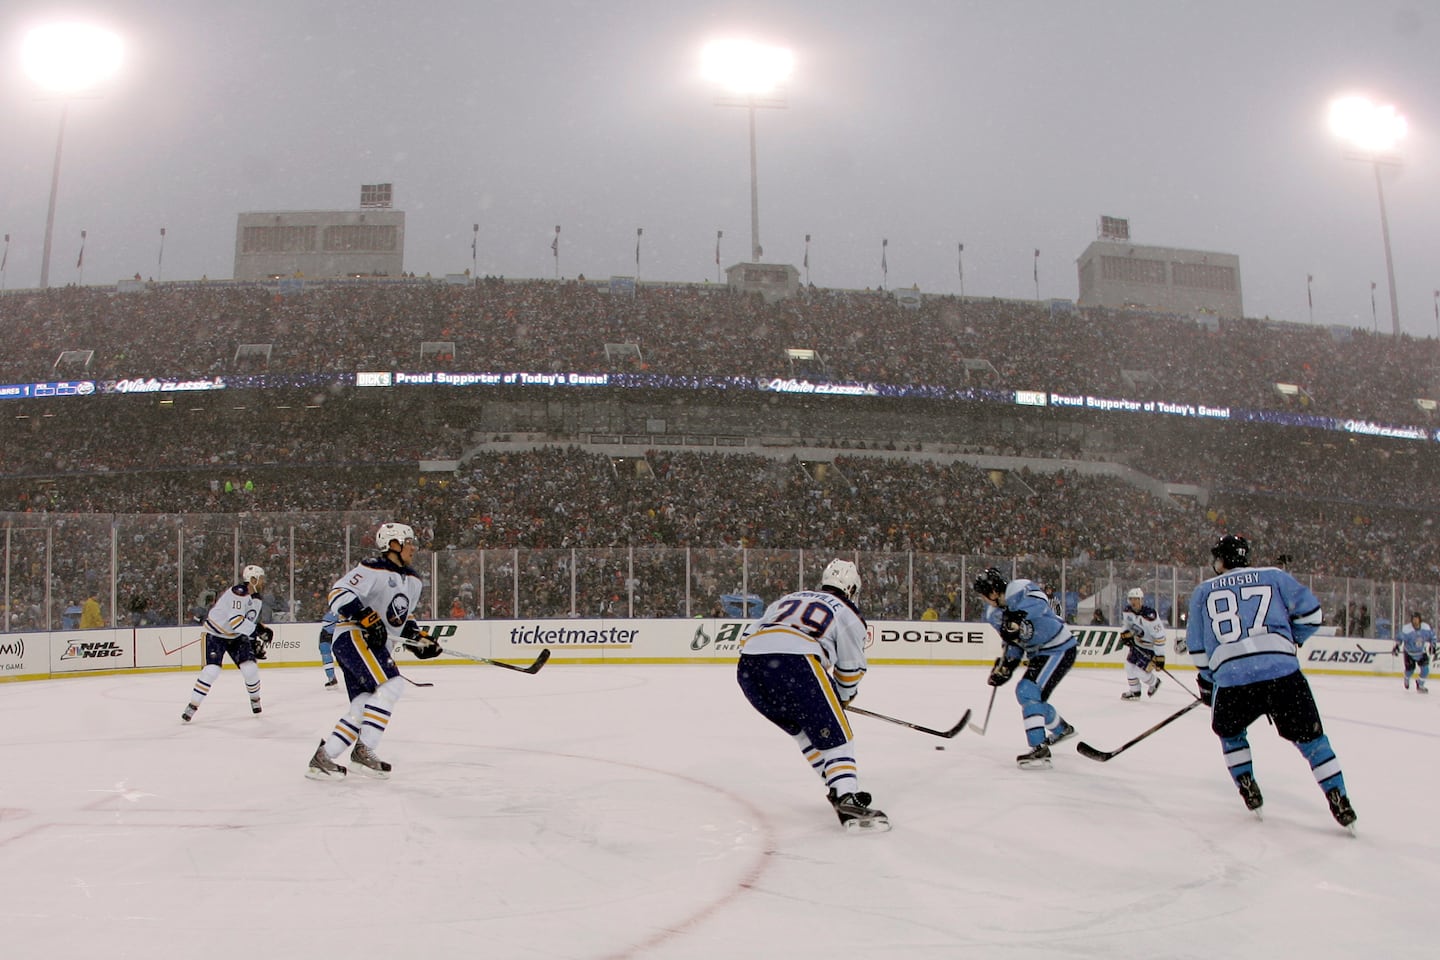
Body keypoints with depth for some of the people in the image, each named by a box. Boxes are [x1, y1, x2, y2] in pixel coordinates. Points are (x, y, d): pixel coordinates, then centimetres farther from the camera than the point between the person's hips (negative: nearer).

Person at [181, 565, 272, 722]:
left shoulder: (257, 599, 3)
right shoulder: (238, 593, -26)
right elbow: (235, 621, -35)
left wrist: (255, 642, 7)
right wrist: (259, 629, -33)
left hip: (236, 637, 7)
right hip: (216, 634, -7)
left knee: (250, 667, -4)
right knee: (211, 669, -18)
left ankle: (255, 698, 20)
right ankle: (193, 705, -5)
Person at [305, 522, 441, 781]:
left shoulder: (413, 581, 16)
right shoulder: (373, 569, -12)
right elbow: (338, 593, -18)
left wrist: (419, 638, 12)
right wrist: (366, 617, -27)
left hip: (379, 644, 9)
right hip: (353, 636, -9)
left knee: (364, 705, 2)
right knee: (391, 685, -23)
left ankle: (323, 758, 9)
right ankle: (364, 749, -18)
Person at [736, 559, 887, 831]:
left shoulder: (789, 598, 34)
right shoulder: (847, 612, 20)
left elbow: (748, 637, 28)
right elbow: (851, 669, 19)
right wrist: (843, 697, 37)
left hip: (747, 668, 6)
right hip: (794, 663, -6)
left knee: (804, 730, 24)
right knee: (833, 734, 2)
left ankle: (840, 788, 26)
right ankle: (848, 801, -13)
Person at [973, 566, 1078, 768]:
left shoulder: (1019, 588, -21)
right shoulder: (994, 614, 6)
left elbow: (1040, 602, -41)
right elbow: (1012, 642, 13)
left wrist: (1018, 616, -53)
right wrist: (1005, 665, 2)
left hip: (1059, 649, -10)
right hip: (1040, 653, 10)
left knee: (1029, 692, -20)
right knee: (1033, 697, 20)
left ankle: (1039, 750, -21)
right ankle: (1062, 729, 47)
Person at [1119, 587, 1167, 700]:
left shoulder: (1150, 616, -33)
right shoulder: (1127, 611, -11)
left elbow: (1159, 636, -30)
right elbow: (1126, 624, 13)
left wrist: (1159, 657, -29)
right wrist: (1125, 635, -5)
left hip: (1151, 646, -7)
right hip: (1137, 643, 7)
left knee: (1140, 670, -10)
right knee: (1130, 664, 9)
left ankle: (1154, 682, 23)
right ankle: (1134, 692, 28)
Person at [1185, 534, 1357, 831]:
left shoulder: (1203, 591, 19)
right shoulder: (1273, 576, 17)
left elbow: (1196, 646, 19)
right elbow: (1310, 612, 12)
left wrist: (1207, 682, 30)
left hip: (1230, 677, 0)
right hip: (1283, 671, 0)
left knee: (1230, 731, 28)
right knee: (1309, 735, 15)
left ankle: (1249, 792, 21)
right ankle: (1340, 804, 11)